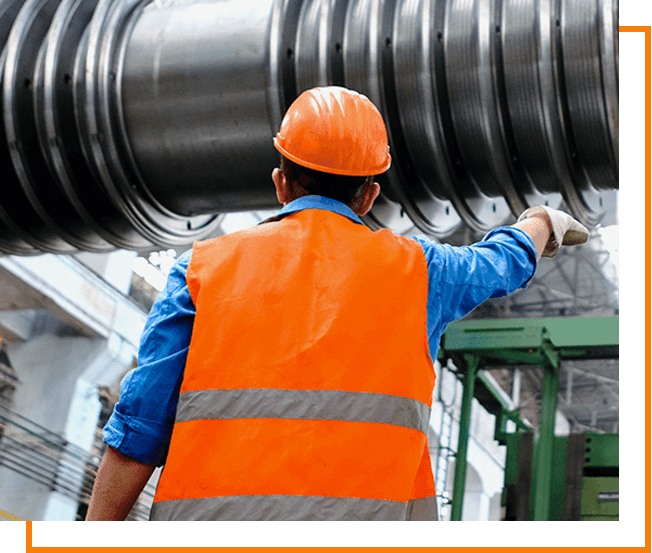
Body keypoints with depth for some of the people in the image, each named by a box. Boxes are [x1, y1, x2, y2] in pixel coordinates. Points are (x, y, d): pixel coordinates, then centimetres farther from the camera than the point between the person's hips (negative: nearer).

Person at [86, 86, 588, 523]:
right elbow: (503, 262, 34)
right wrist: (540, 222, 56)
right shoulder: (413, 269, 12)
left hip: (209, 508, 1)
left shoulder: (205, 269, 9)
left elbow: (138, 430, 3)